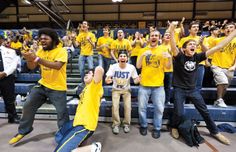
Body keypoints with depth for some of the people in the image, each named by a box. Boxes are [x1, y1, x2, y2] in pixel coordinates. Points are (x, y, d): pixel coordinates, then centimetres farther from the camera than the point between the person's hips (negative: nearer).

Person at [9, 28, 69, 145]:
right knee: (28, 106, 10)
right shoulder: (41, 51, 5)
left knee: (62, 113, 2)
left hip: (57, 88, -6)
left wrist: (37, 59, -35)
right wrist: (29, 59, -19)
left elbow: (57, 66, -31)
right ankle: (23, 131, 33)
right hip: (42, 85, 6)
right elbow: (32, 67, 3)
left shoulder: (61, 51, -14)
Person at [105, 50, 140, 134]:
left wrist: (137, 80, -36)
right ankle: (116, 124, 6)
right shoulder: (113, 66, -16)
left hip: (126, 90, 0)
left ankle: (126, 124, 11)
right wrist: (107, 80, -44)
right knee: (115, 106, -16)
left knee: (128, 106, -14)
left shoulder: (131, 67, -15)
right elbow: (107, 79, -20)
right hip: (116, 89, 0)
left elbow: (135, 80, -11)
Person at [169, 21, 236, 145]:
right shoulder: (179, 56, -12)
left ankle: (215, 132, 38)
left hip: (193, 89, 5)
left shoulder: (197, 57, -2)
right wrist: (172, 30, -45)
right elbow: (173, 46, -31)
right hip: (179, 89, -4)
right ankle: (174, 127, 23)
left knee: (204, 111, 14)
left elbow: (219, 46, -1)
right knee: (179, 113, -10)